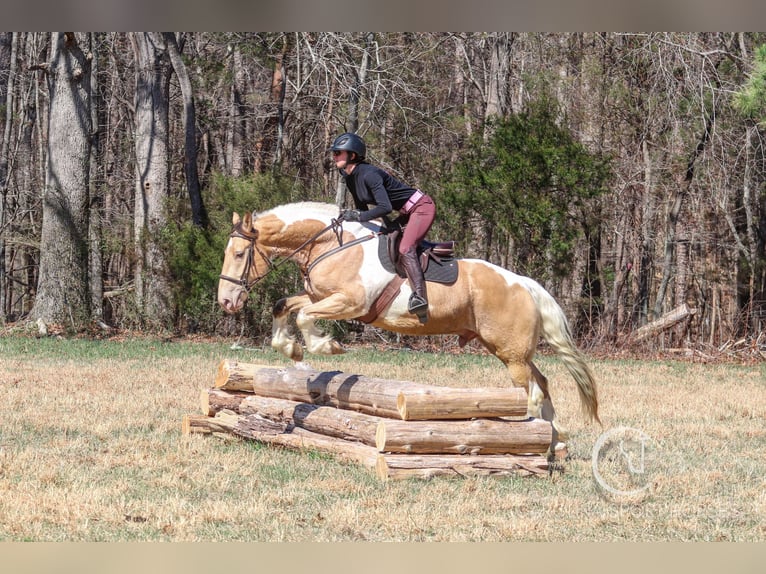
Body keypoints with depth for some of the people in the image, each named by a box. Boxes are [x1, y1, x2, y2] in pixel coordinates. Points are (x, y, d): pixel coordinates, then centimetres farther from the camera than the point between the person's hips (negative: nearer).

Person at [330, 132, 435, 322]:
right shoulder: (349, 177, 4)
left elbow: (385, 207, -32)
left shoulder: (369, 174, -24)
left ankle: (420, 296, -37)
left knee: (405, 249, -26)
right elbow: (362, 207, 14)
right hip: (407, 213, 11)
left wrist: (358, 216, -31)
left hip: (422, 207, -11)